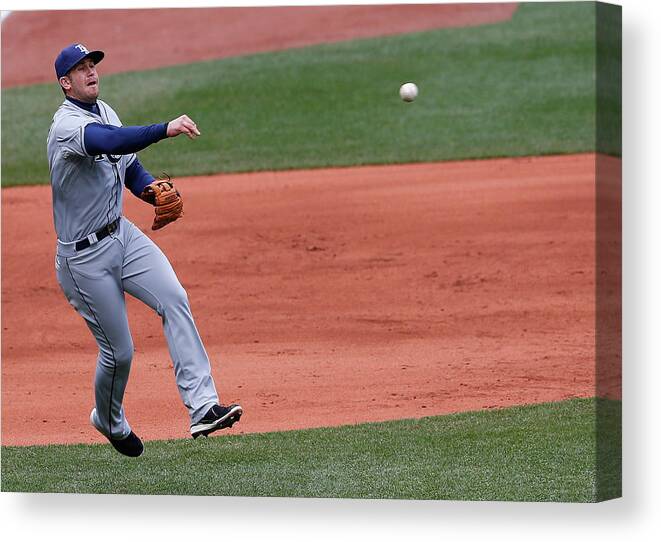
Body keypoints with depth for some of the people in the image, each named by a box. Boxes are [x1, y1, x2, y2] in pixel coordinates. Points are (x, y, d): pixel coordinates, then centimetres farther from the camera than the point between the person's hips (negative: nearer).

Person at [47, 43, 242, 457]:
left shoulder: (104, 111, 9)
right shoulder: (67, 125, -20)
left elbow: (129, 164, 17)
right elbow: (112, 142, -41)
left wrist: (150, 188, -6)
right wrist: (166, 130, -53)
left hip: (123, 235, 7)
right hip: (85, 255, -7)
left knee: (174, 298, -17)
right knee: (118, 351, 1)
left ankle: (203, 407, -24)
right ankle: (109, 421, 32)